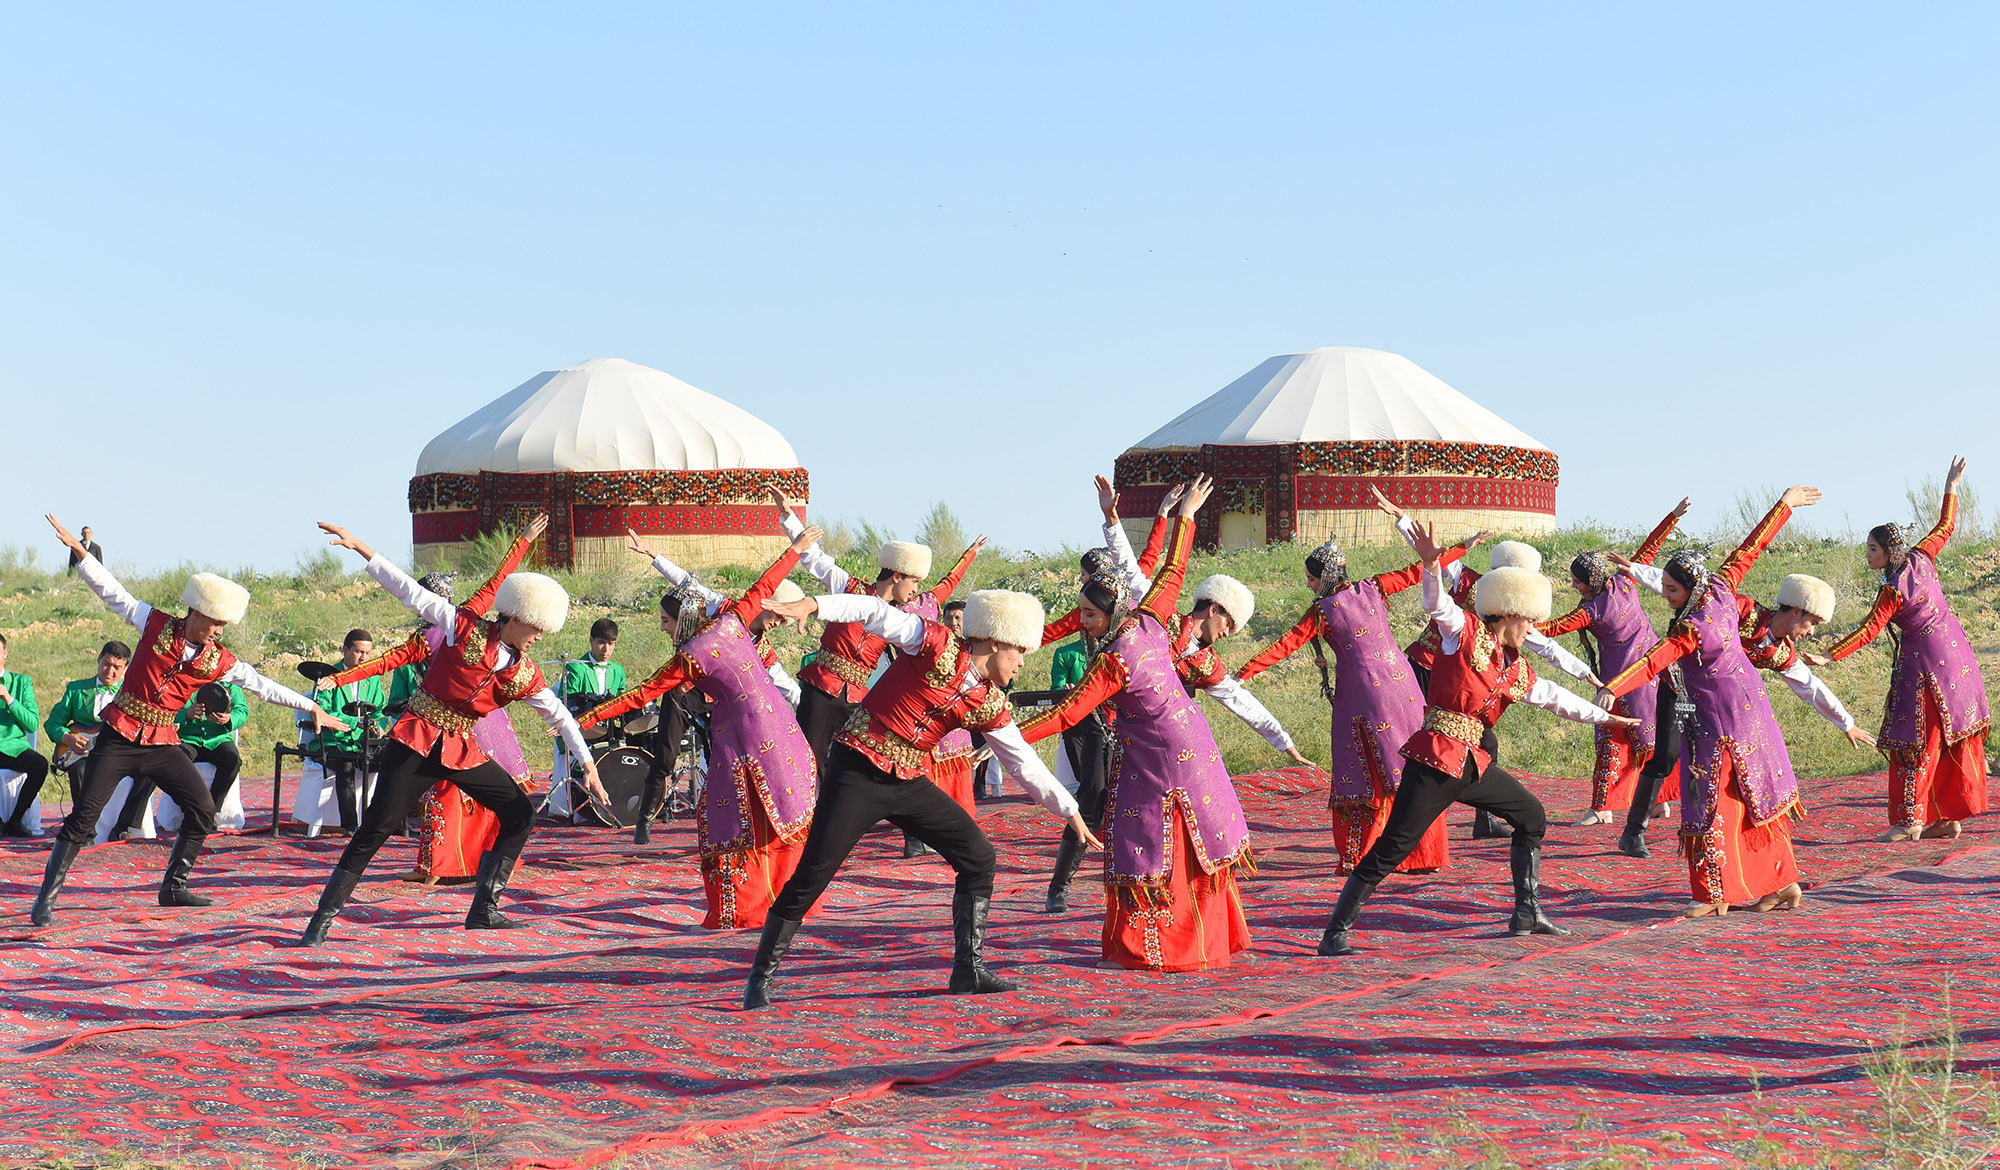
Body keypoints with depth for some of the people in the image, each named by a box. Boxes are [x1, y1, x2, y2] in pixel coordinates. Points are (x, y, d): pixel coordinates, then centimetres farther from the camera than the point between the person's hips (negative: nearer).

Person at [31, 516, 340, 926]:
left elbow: (263, 686, 4)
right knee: (83, 815, -10)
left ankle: (173, 887, 16)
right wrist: (79, 550, -7)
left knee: (203, 811, -1)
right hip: (118, 737, -4)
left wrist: (312, 708, 3)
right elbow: (113, 592, -2)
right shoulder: (156, 625, -6)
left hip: (162, 743, 4)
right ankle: (47, 899, -3)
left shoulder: (218, 662, -1)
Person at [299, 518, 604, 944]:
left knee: (520, 813, 0)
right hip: (417, 741, -5)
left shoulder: (526, 676, 3)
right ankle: (324, 916, -2)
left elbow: (561, 717, 11)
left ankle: (483, 911, 7)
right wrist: (361, 548, -13)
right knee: (377, 826, -11)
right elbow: (411, 591, -9)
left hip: (463, 750, 5)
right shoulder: (464, 628, -8)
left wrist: (589, 766, 8)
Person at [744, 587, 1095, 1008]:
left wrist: (1070, 811, 16)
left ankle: (968, 969, 9)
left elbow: (1024, 763, 14)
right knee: (812, 875, -10)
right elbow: (875, 611, -17)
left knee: (978, 855, 0)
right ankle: (761, 978, 3)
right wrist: (811, 605, -30)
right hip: (857, 773, -7)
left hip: (908, 783, 7)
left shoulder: (992, 706, 5)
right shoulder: (937, 648, -13)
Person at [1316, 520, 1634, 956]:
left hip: (1472, 763, 9)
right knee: (1391, 850, -11)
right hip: (1436, 758, -9)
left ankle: (1527, 914, 26)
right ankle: (1335, 934, -7)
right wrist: (1431, 565, -41)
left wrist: (1604, 716, 36)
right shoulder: (1465, 633, -4)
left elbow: (1553, 696, 30)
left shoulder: (1515, 669, 17)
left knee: (1532, 816, 17)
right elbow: (1438, 605, -22)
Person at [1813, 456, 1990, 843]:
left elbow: (1868, 631, -24)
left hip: (1925, 661, -8)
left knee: (1916, 740, -4)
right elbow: (1945, 526, 14)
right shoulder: (1921, 559, -2)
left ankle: (1910, 820, -5)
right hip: (1955, 649, 8)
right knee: (1952, 738, 10)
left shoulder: (1893, 590, -20)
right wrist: (1951, 487, 23)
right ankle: (1950, 817, 15)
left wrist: (1829, 656, -25)